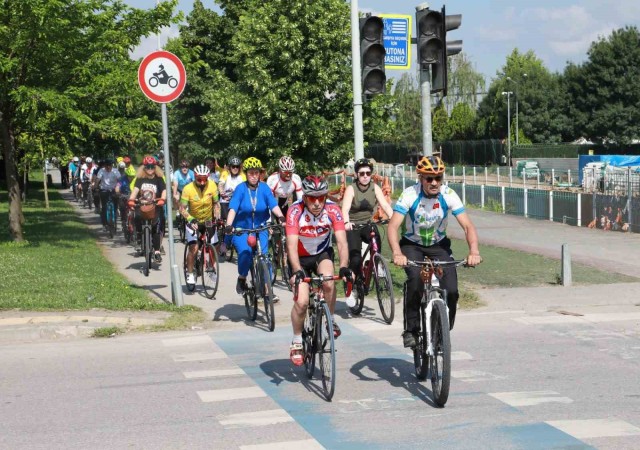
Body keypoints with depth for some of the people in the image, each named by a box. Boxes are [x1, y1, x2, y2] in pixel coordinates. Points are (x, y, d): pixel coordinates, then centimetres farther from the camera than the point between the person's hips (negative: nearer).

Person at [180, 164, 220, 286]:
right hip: (193, 222, -3)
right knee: (194, 248, -19)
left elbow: (215, 204, -4)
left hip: (208, 221, 3)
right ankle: (190, 274, -3)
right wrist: (190, 219, -36)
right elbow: (182, 209, -20)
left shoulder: (212, 186, -16)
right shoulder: (188, 189, -23)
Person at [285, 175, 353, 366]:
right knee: (302, 302, -15)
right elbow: (291, 245, -35)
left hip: (322, 253, 1)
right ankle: (297, 341, 9)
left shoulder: (333, 210, -24)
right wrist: (297, 271, -49)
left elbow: (342, 241, -29)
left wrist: (344, 268, -45)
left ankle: (330, 320, -2)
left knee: (329, 283, -30)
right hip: (300, 258, -1)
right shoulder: (296, 211, -28)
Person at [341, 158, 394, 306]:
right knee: (355, 259, -17)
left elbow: (385, 205, -15)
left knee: (376, 239, -33)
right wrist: (346, 223, -47)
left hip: (368, 224, 2)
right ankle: (352, 289, 2)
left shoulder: (375, 188, -4)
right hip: (353, 227, -2)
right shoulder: (351, 189, -12)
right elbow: (345, 209, -27)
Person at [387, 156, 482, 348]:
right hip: (412, 244, -2)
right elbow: (393, 226, -33)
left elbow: (468, 225, -23)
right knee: (415, 280, -31)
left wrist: (474, 251, -42)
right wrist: (397, 253, -51)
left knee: (451, 290, -16)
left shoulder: (448, 195, -19)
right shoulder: (410, 195, -24)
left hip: (439, 244, 2)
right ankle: (410, 330, -16)